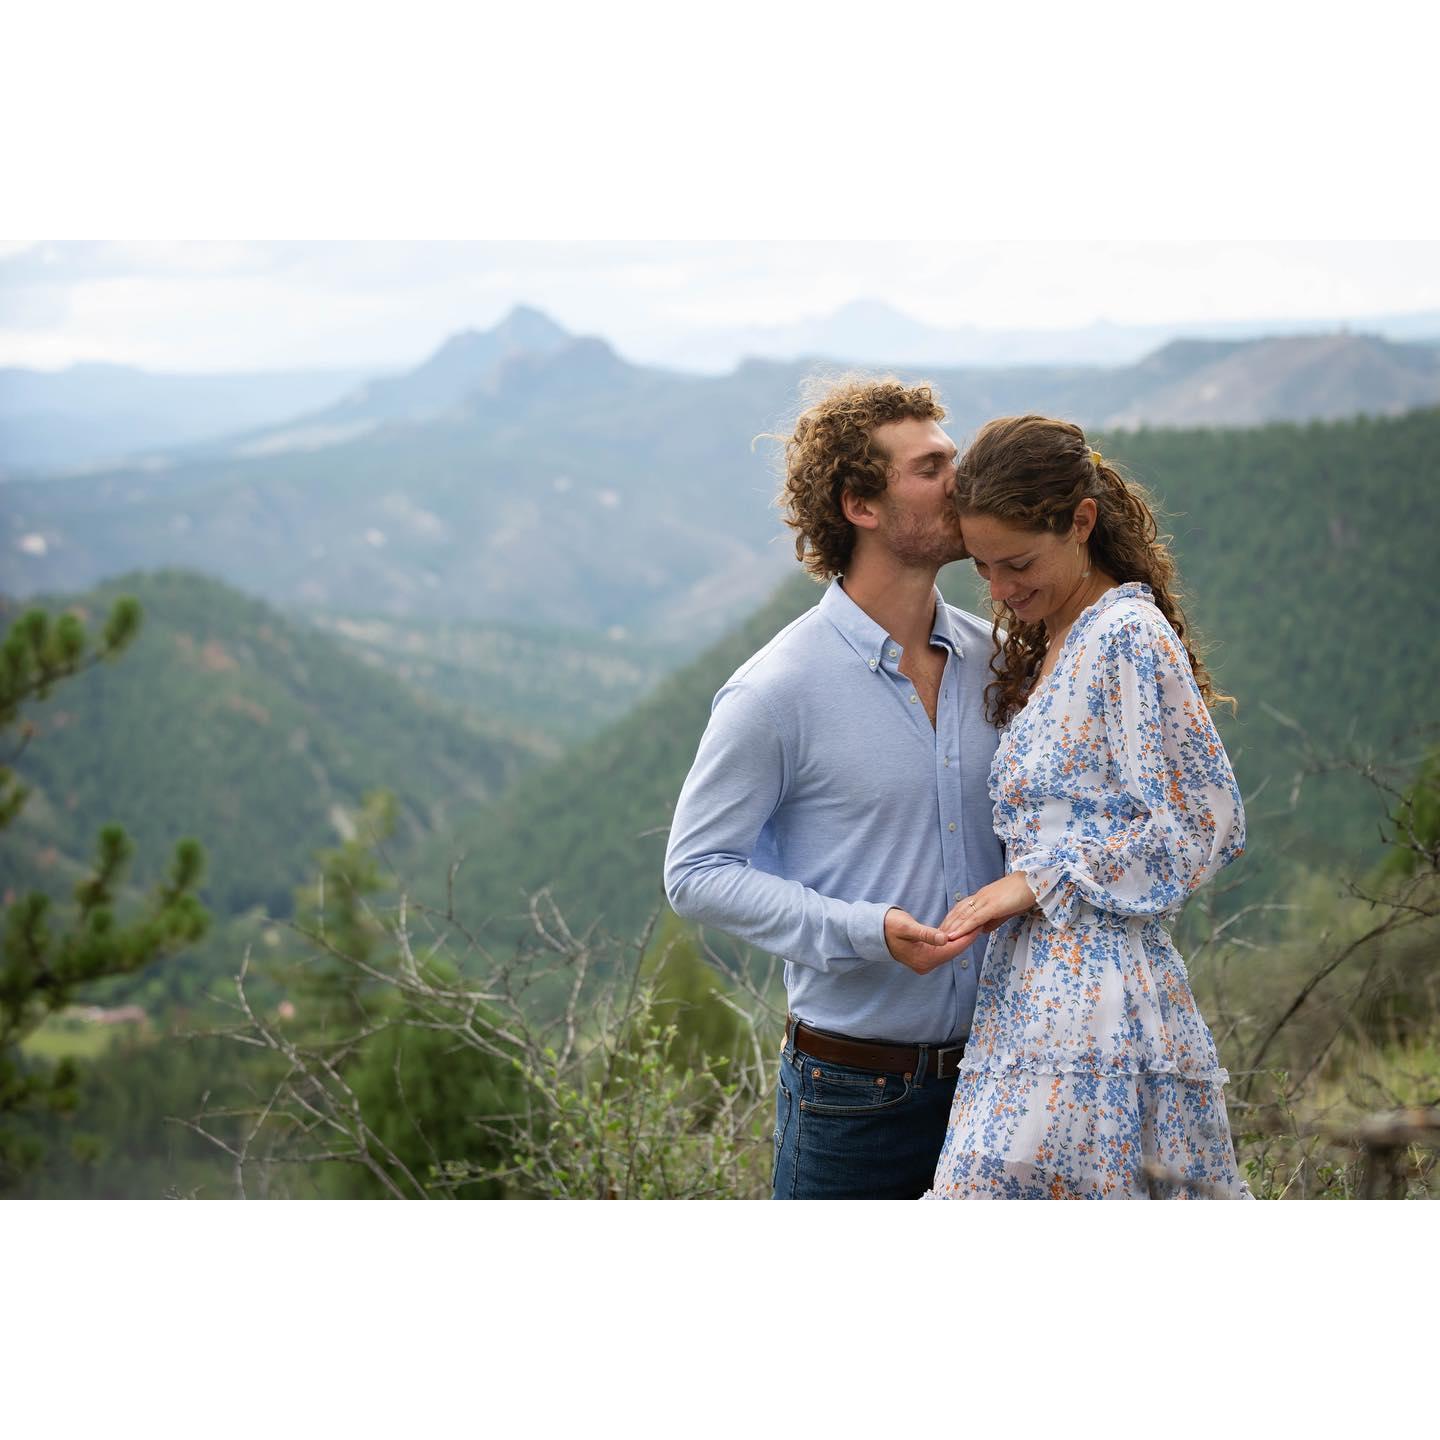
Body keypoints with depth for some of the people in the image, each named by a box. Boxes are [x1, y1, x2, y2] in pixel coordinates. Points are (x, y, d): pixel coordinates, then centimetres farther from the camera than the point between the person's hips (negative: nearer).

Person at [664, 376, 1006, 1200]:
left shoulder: (993, 661, 5)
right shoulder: (779, 691, -13)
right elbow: (696, 871, -10)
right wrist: (863, 931, -20)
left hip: (991, 1074, 5)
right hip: (854, 1094, -5)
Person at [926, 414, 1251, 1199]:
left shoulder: (1130, 636, -9)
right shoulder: (1040, 649, 20)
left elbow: (1195, 824, -12)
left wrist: (1034, 883, -11)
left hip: (1092, 994, -9)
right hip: (1039, 981, 9)